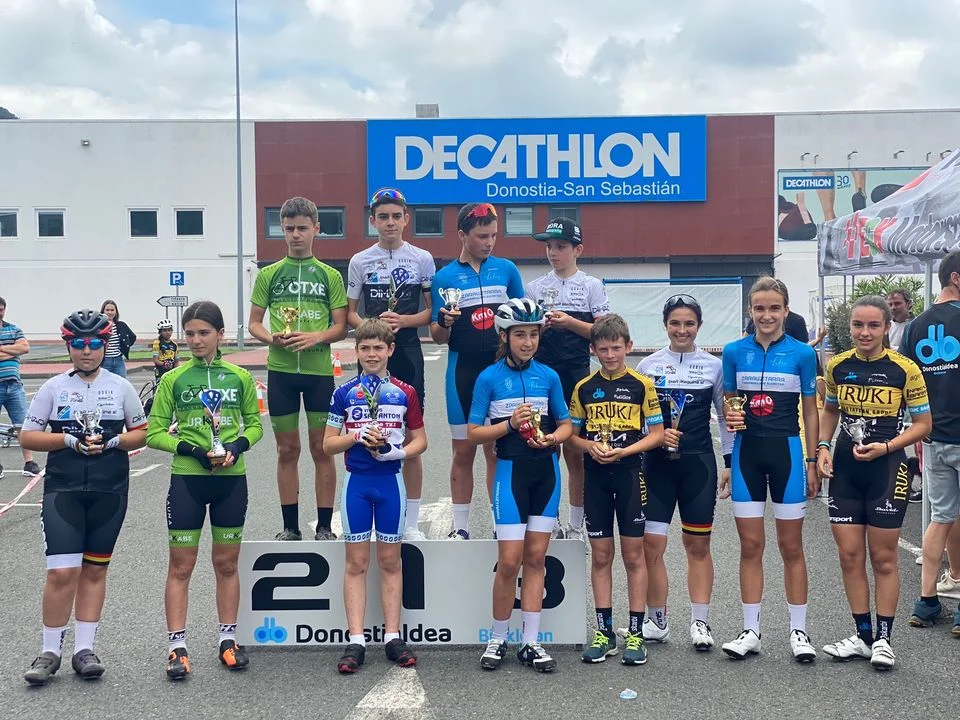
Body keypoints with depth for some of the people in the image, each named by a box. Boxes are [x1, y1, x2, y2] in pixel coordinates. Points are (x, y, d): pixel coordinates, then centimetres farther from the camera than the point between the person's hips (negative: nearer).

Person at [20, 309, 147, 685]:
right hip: (62, 490, -1)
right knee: (62, 571, -9)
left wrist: (111, 441, -10)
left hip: (109, 492, 2)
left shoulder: (120, 387, 6)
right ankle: (50, 652, 5)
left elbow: (141, 433, 8)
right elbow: (28, 437, 2)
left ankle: (84, 649, 16)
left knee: (94, 569, 8)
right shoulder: (53, 387, 3)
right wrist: (70, 440, -12)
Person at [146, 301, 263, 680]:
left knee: (226, 563, 11)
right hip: (186, 479, -1)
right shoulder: (174, 379, -1)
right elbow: (154, 432, -1)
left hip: (231, 479, 1)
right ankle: (177, 646, 8)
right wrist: (191, 449, -15)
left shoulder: (239, 377, 3)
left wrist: (237, 446, -10)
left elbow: (254, 424, 10)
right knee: (180, 566, 2)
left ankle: (228, 639, 22)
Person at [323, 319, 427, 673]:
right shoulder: (344, 394, 3)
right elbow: (328, 444, 3)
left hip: (390, 481, 0)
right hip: (356, 482, 0)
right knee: (356, 562, 2)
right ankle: (356, 641, 5)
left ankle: (392, 637, 14)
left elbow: (420, 440, 7)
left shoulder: (405, 393, 4)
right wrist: (358, 436, -14)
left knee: (390, 560, 7)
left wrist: (396, 452, -12)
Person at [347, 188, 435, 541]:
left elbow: (432, 311, 5)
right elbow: (350, 313, 8)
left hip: (408, 353, 0)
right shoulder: (360, 261, 6)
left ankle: (411, 521, 11)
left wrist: (403, 321, -13)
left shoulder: (422, 259, 5)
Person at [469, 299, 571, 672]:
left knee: (536, 558, 7)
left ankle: (531, 642, 13)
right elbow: (472, 433, -3)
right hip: (511, 471, -3)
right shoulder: (490, 378, -3)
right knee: (510, 561, -6)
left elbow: (566, 424, 13)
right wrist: (511, 424, -16)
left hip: (546, 471, 3)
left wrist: (553, 437, -9)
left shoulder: (548, 376, 6)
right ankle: (498, 639, 12)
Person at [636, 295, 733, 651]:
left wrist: (731, 462, 6)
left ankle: (700, 622, 14)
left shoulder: (714, 366, 4)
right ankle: (657, 620, 10)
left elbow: (726, 417, 9)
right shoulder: (648, 365, 4)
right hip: (657, 464, 0)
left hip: (698, 463, 0)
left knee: (698, 544, 5)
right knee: (651, 543, -4)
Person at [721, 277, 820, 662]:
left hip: (786, 451, -2)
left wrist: (813, 462, 1)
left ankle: (798, 631, 16)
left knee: (791, 547, 5)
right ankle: (751, 631, 15)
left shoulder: (802, 353, -2)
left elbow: (810, 411, 3)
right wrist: (729, 416, -11)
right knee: (750, 546, 6)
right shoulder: (734, 351, 2)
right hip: (747, 452, 2)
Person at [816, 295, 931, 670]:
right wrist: (822, 447, 1)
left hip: (887, 470, -3)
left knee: (883, 558, 5)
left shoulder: (904, 369, -10)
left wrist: (886, 447, -16)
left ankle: (883, 638, 17)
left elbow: (923, 423, -3)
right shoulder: (838, 366, 1)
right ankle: (863, 635, 20)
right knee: (849, 555, 7)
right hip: (845, 470, 4)